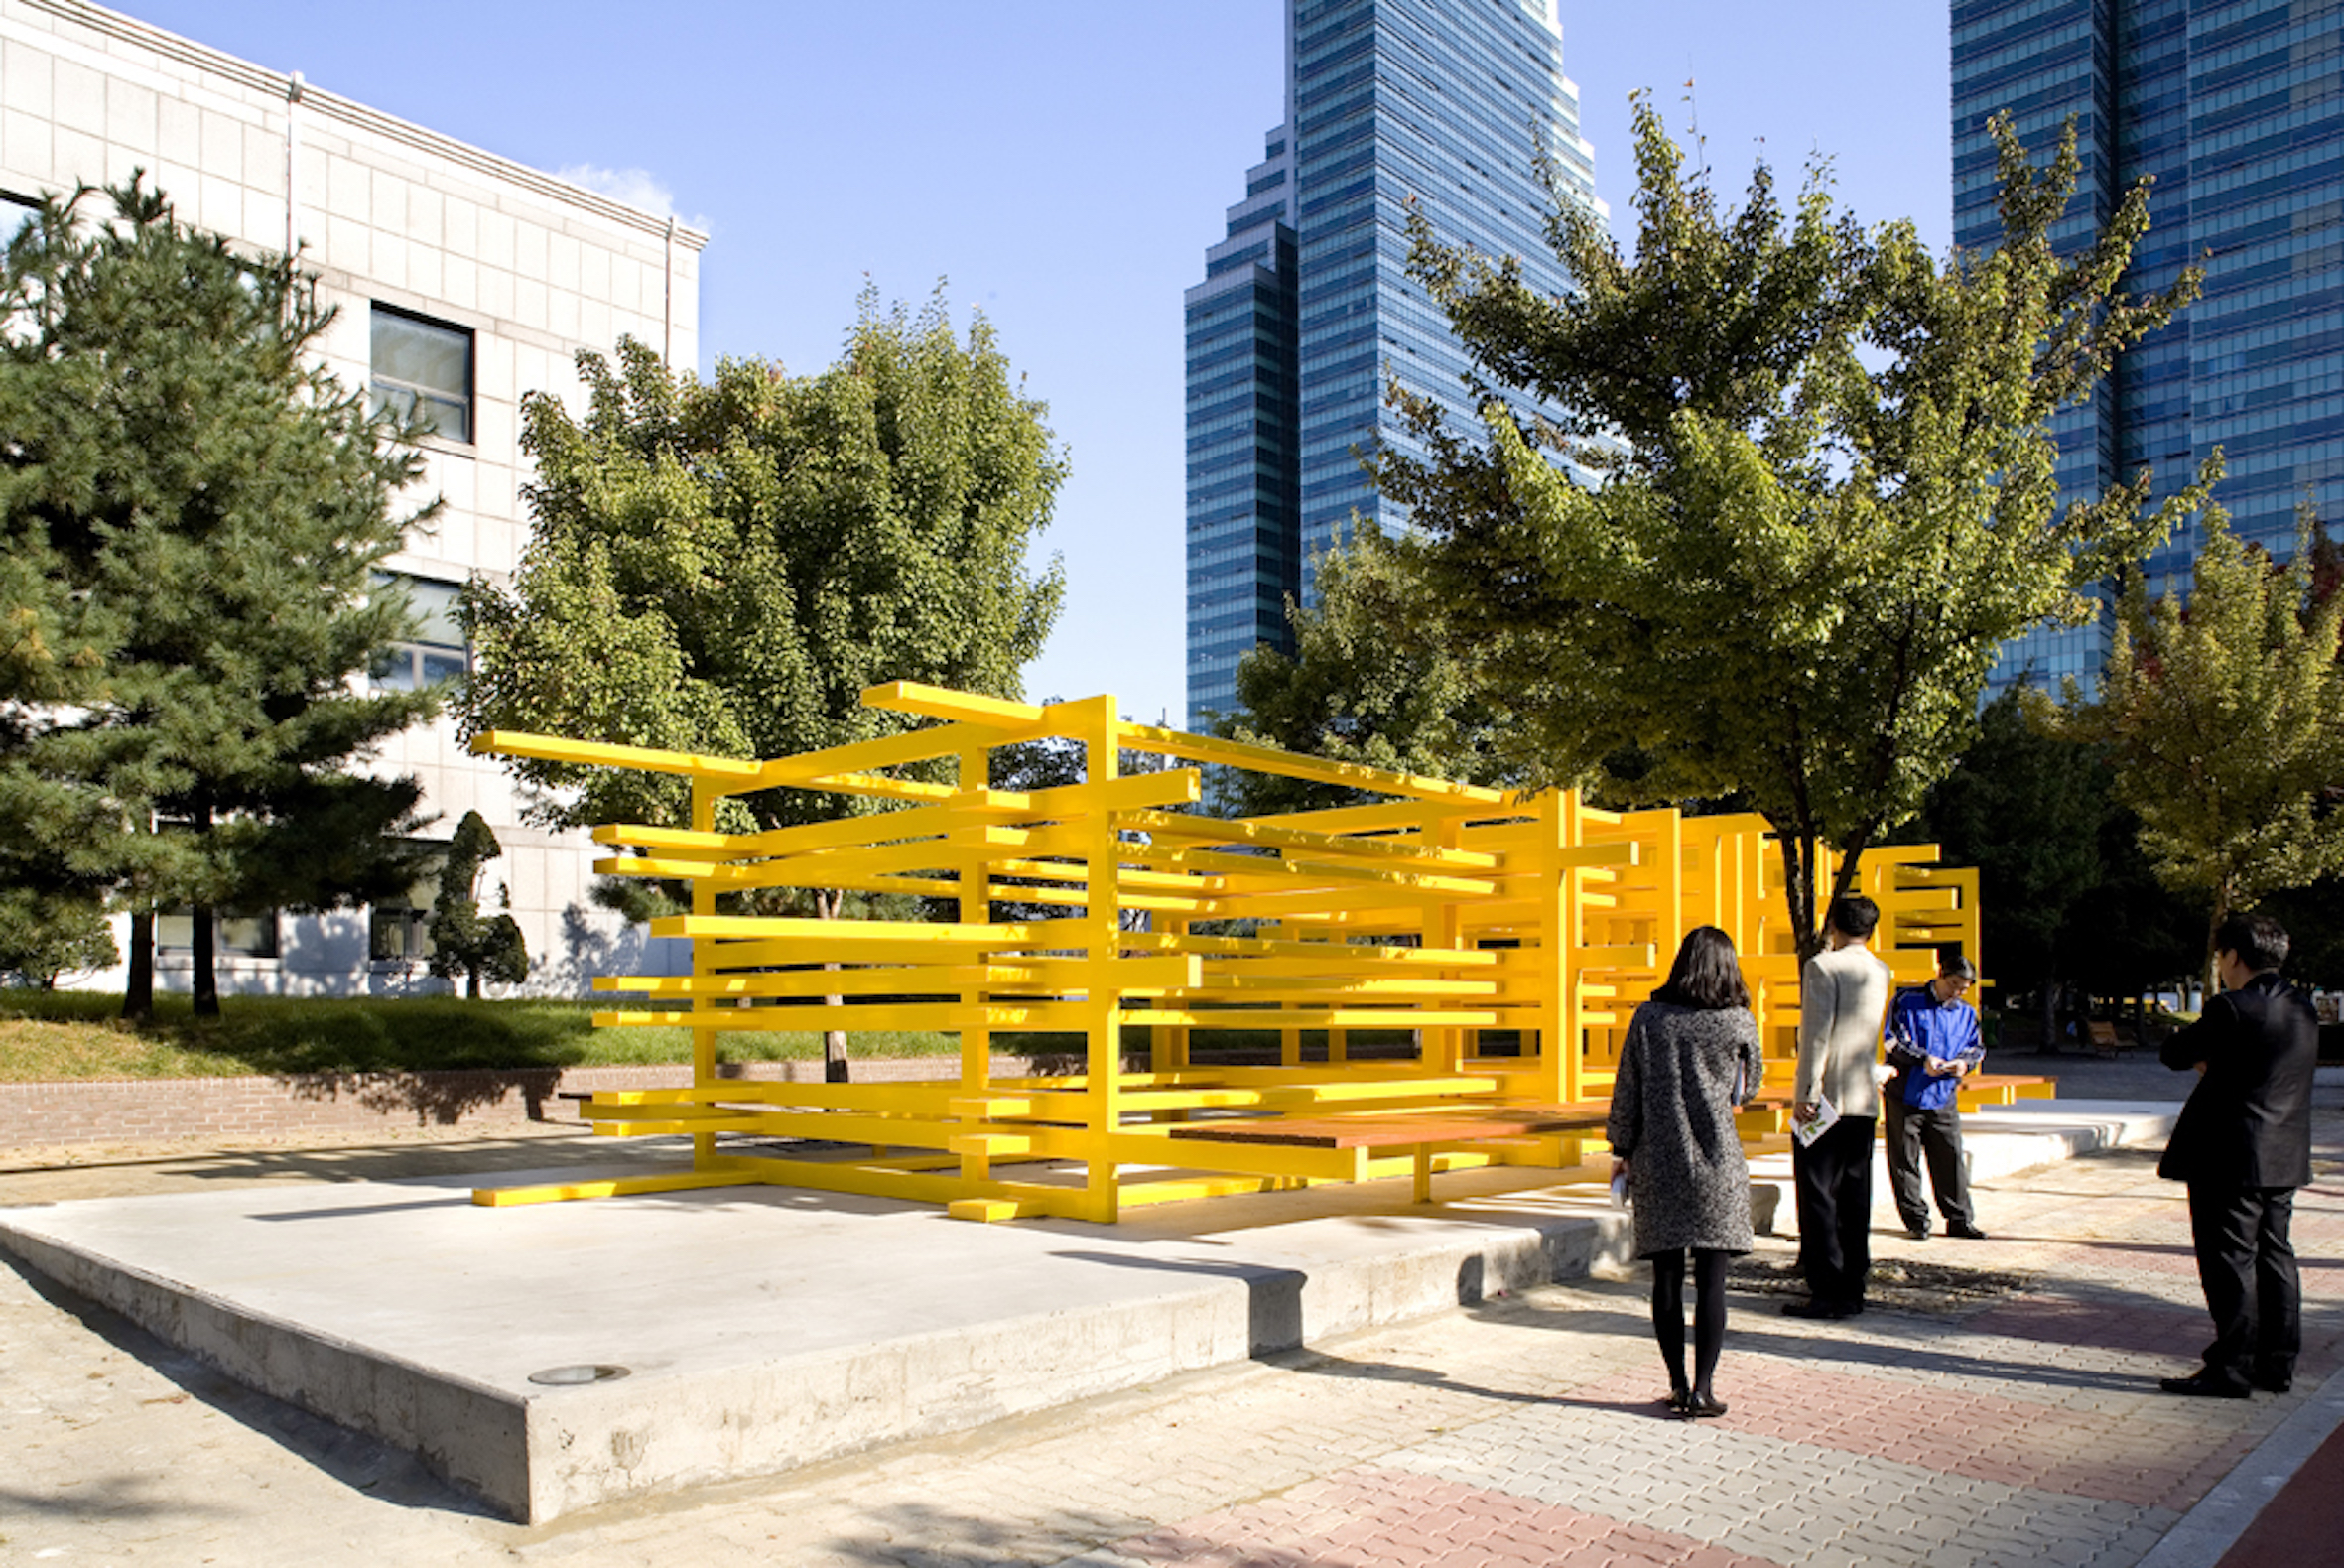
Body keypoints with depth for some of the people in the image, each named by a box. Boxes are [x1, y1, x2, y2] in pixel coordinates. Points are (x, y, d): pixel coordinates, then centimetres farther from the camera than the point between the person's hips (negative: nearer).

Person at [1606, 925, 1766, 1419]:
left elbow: (1626, 1092, 2)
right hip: (1716, 1162, -1)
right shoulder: (1739, 1022, -3)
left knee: (1666, 1276, 8)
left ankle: (1678, 1384, 13)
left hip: (1657, 1162, 2)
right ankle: (1702, 1388, 4)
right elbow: (1749, 1085, 14)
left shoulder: (1648, 1018, 0)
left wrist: (1622, 1151, 12)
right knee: (1711, 1279, 3)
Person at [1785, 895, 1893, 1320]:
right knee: (1854, 1197, 11)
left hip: (1825, 1098, -7)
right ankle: (1852, 1289, 15)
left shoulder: (1822, 965, -10)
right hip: (1865, 1100, 7)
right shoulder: (1880, 972, 12)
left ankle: (1827, 1292, -3)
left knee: (1817, 1197, -3)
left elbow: (1817, 1033, -17)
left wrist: (1807, 1093, -16)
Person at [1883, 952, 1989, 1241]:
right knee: (1905, 1161, 1)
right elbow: (1893, 1040, -6)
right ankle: (1916, 1219, 11)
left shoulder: (1966, 1013, 12)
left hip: (1944, 1098, 3)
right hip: (1905, 1095, -3)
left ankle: (1959, 1219, 14)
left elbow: (1977, 1047, 17)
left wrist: (1965, 1062, -6)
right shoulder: (1907, 1001, -1)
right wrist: (1923, 1059, -20)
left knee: (1951, 1158, 2)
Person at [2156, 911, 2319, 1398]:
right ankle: (2277, 1364, 21)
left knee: (2229, 1259, -2)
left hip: (2231, 1157, -8)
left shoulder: (2231, 1009, -18)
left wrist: (2202, 1056, 10)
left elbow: (2175, 1054, -9)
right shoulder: (2302, 1009, 9)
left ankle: (2233, 1367, 1)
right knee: (2274, 1256, 14)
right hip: (2284, 1158, 8)